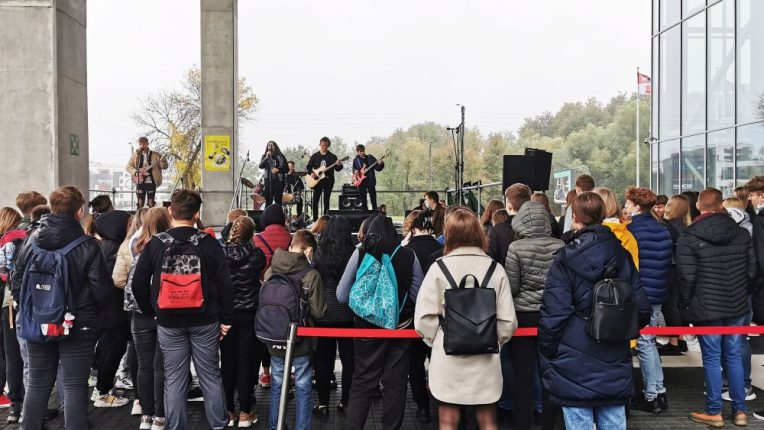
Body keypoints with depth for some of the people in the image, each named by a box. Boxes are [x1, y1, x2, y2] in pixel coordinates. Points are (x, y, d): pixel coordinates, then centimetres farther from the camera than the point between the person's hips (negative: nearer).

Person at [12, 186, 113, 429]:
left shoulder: (32, 242, -1)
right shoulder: (88, 247, -15)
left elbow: (16, 282, 5)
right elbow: (102, 289, -13)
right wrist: (97, 313, 7)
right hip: (78, 327, -4)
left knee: (38, 384, 16)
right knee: (74, 386, 3)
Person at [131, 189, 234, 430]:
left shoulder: (155, 244, -4)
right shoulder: (209, 243, -6)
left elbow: (138, 284, -1)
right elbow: (224, 284, -6)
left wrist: (151, 312, 10)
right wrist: (226, 319, 1)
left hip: (169, 322, 0)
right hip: (205, 320, 0)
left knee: (174, 380, 8)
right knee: (210, 376, 11)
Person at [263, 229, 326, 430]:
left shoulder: (270, 271, -6)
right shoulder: (311, 275, -16)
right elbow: (319, 311, -11)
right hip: (302, 341, -4)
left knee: (277, 386, 18)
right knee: (303, 389, 9)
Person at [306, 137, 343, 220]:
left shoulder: (332, 157, 3)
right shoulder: (314, 156, 6)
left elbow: (337, 169, 0)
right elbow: (308, 167, 8)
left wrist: (339, 165, -22)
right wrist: (311, 173, -12)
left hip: (328, 181, -1)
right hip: (317, 181, 1)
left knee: (326, 201, 2)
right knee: (315, 201, -4)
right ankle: (315, 220, 2)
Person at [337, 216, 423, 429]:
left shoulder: (360, 253, -8)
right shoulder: (408, 255, -5)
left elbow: (342, 295, -6)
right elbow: (418, 294, 1)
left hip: (368, 327, -1)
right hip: (401, 326, 1)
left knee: (363, 384, 8)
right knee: (396, 384, 11)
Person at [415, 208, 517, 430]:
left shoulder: (439, 267, -9)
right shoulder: (495, 269, -3)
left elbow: (424, 316, -11)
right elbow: (507, 320, -3)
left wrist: (437, 340, 8)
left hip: (448, 357, -2)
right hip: (485, 358, 2)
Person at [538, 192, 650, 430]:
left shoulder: (566, 259, -10)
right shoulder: (622, 255, 5)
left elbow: (553, 314, -14)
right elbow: (642, 308, 5)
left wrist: (547, 357, -3)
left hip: (575, 366, -5)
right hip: (615, 364, 5)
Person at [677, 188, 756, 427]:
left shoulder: (689, 238, -12)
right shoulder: (742, 233, 3)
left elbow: (687, 277, -14)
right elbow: (752, 269, 8)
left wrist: (687, 304, 2)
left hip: (707, 308, -4)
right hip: (737, 306, 5)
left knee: (712, 358, 3)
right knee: (733, 356, 12)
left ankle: (714, 412, 10)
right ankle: (740, 410, 18)